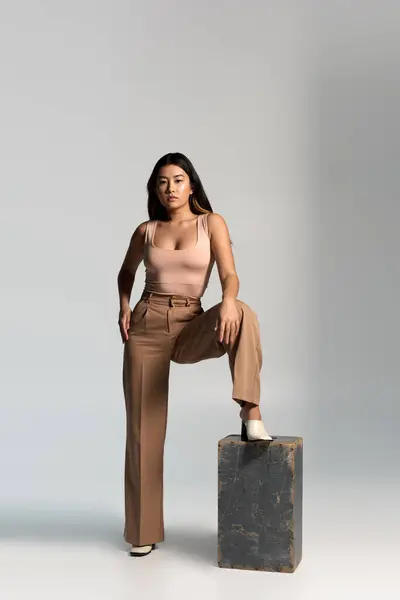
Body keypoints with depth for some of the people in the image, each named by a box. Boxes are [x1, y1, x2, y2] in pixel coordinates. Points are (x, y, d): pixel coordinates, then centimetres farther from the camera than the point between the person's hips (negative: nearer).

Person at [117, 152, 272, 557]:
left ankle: (250, 412, -34)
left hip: (191, 329, -1)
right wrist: (124, 308, 6)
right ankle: (145, 531, 15)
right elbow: (126, 273, 24)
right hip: (147, 327, 1)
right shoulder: (146, 231, 6)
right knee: (144, 428, 1)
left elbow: (229, 274, -12)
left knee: (243, 313, -34)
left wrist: (227, 301, -34)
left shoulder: (212, 224, 1)